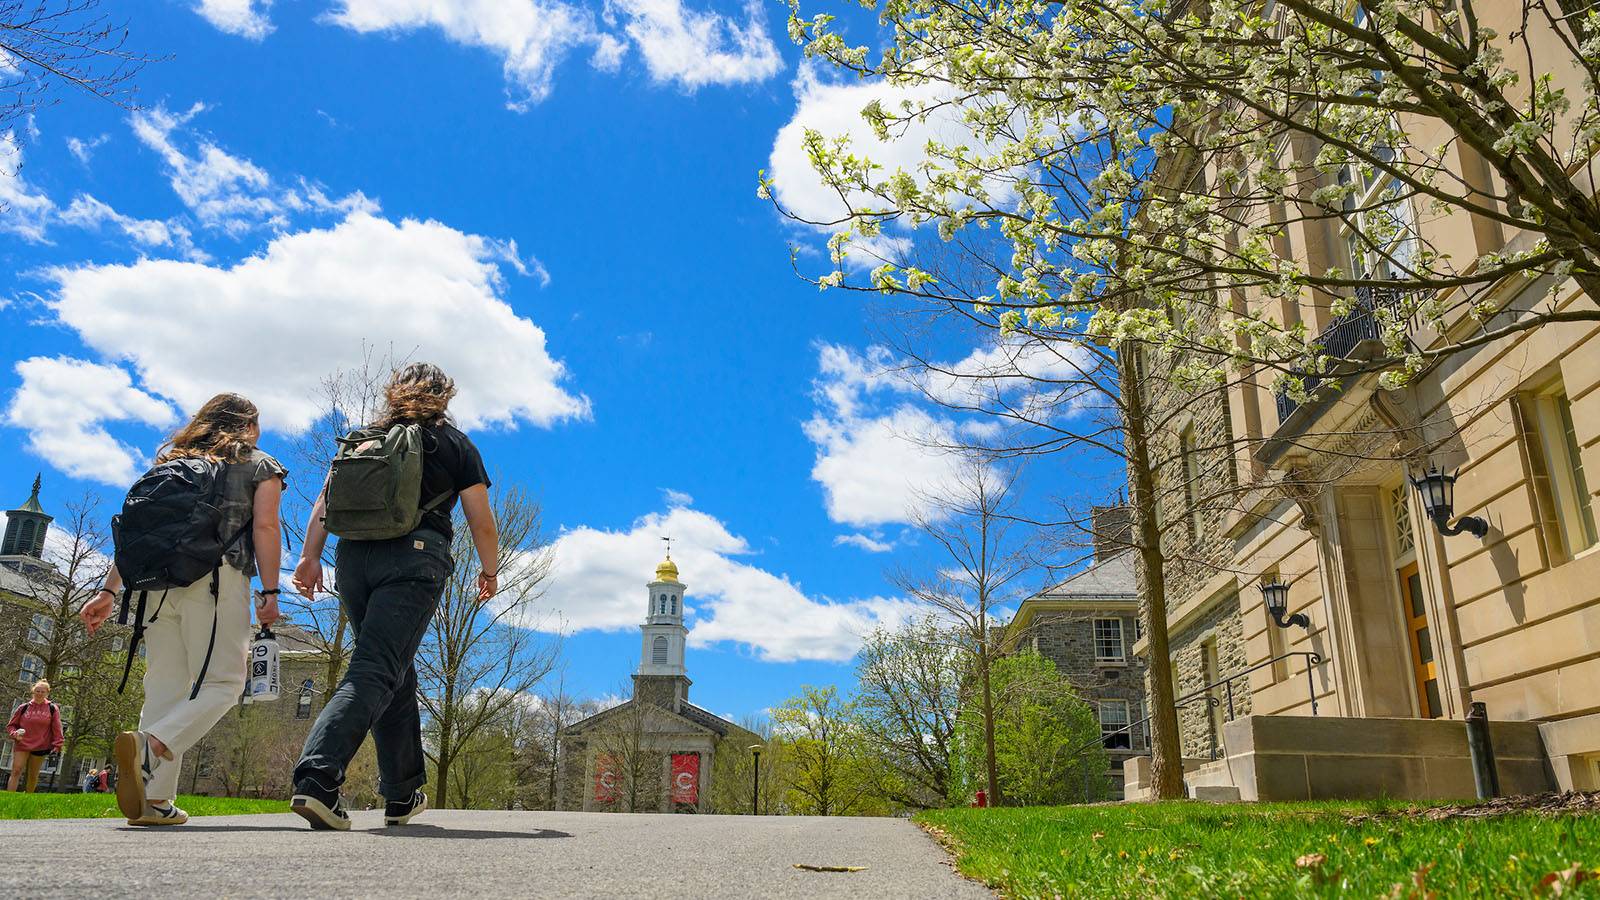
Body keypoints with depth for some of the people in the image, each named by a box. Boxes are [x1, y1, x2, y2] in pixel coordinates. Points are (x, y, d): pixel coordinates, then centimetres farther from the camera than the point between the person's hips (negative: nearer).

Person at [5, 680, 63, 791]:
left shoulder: (52, 709, 3)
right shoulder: (24, 707, 5)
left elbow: (57, 729, 2)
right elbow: (11, 725, 11)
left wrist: (57, 745, -5)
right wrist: (14, 734, -9)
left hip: (41, 748, 0)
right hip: (21, 745, 0)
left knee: (33, 776, 7)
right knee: (16, 771, -11)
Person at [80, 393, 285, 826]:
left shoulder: (170, 462, 25)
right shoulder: (261, 466, 13)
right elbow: (265, 527, -2)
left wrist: (109, 589, 16)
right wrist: (269, 592, -5)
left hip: (158, 579, 5)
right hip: (218, 577, -5)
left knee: (165, 686, 6)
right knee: (223, 683, -2)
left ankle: (155, 800, -2)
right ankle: (150, 745, -28)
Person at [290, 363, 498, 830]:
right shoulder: (455, 445, 11)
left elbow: (326, 499, 9)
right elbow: (482, 522, 7)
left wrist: (310, 556, 6)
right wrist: (489, 571, 19)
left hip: (353, 557, 5)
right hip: (415, 558, -5)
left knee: (397, 674, 15)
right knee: (377, 672, -10)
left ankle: (403, 794, 21)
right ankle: (317, 778, -28)